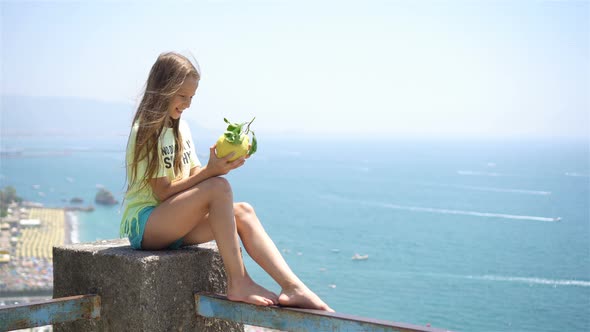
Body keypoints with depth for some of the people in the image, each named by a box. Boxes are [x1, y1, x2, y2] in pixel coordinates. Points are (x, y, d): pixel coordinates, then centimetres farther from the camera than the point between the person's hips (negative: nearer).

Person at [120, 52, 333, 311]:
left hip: (173, 225, 8)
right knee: (218, 187, -29)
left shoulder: (181, 127, 14)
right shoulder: (146, 132, -11)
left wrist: (220, 166, -11)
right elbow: (163, 192, -17)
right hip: (144, 224, -7)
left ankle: (292, 287, -26)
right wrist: (210, 171, -24)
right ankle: (238, 283, -29)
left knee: (243, 212, -15)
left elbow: (195, 177, 9)